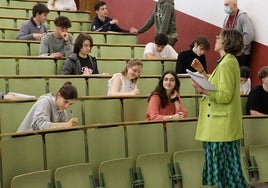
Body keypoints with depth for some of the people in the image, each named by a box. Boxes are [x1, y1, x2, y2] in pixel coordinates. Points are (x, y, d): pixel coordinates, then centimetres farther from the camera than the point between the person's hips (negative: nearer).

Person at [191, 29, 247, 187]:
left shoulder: (227, 64, -17)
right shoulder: (227, 61, 15)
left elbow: (225, 96, -22)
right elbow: (216, 86, 16)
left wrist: (203, 90, -27)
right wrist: (202, 71, 15)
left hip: (223, 126, -10)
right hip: (220, 125, 10)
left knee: (226, 163, -4)